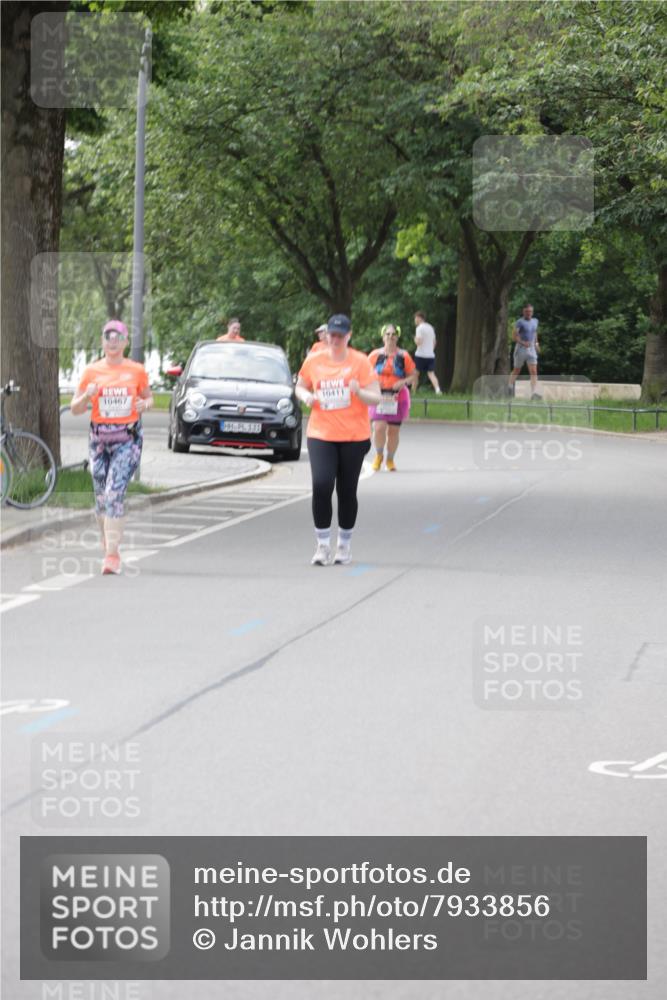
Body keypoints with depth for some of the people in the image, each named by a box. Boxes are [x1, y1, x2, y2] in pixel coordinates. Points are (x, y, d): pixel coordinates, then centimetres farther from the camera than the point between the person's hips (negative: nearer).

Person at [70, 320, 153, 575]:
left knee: (115, 493, -17)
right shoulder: (92, 371, 4)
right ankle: (108, 547, 28)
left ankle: (112, 555, -20)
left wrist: (145, 404, -7)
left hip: (128, 439, -3)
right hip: (99, 438, 3)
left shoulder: (137, 370, 2)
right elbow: (75, 409, 6)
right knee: (101, 497, 9)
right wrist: (87, 395, -15)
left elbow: (148, 397, 17)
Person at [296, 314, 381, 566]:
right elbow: (300, 386, 19)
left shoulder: (360, 362, -3)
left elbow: (375, 398, -5)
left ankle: (344, 545, 23)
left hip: (353, 436, -1)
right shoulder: (313, 361, 4)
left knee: (347, 492, 5)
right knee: (321, 485, -15)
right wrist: (306, 396, -4)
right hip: (320, 434, 1)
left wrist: (359, 392, -26)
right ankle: (322, 545, -5)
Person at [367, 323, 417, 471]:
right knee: (379, 428, -15)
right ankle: (379, 455, 10)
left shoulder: (403, 356, 2)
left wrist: (403, 382, -14)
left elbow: (414, 376, 5)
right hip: (379, 397, -1)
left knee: (393, 430, 5)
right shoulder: (375, 355, 3)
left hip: (397, 397, 1)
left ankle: (390, 459, 25)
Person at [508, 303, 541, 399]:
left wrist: (536, 343, 20)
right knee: (516, 371, 10)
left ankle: (534, 393, -19)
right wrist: (523, 343, -25)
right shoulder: (520, 322, -9)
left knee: (533, 372, -10)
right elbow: (514, 336, -15)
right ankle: (510, 386, 36)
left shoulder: (535, 321, 11)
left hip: (531, 349, 4)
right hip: (521, 349, -4)